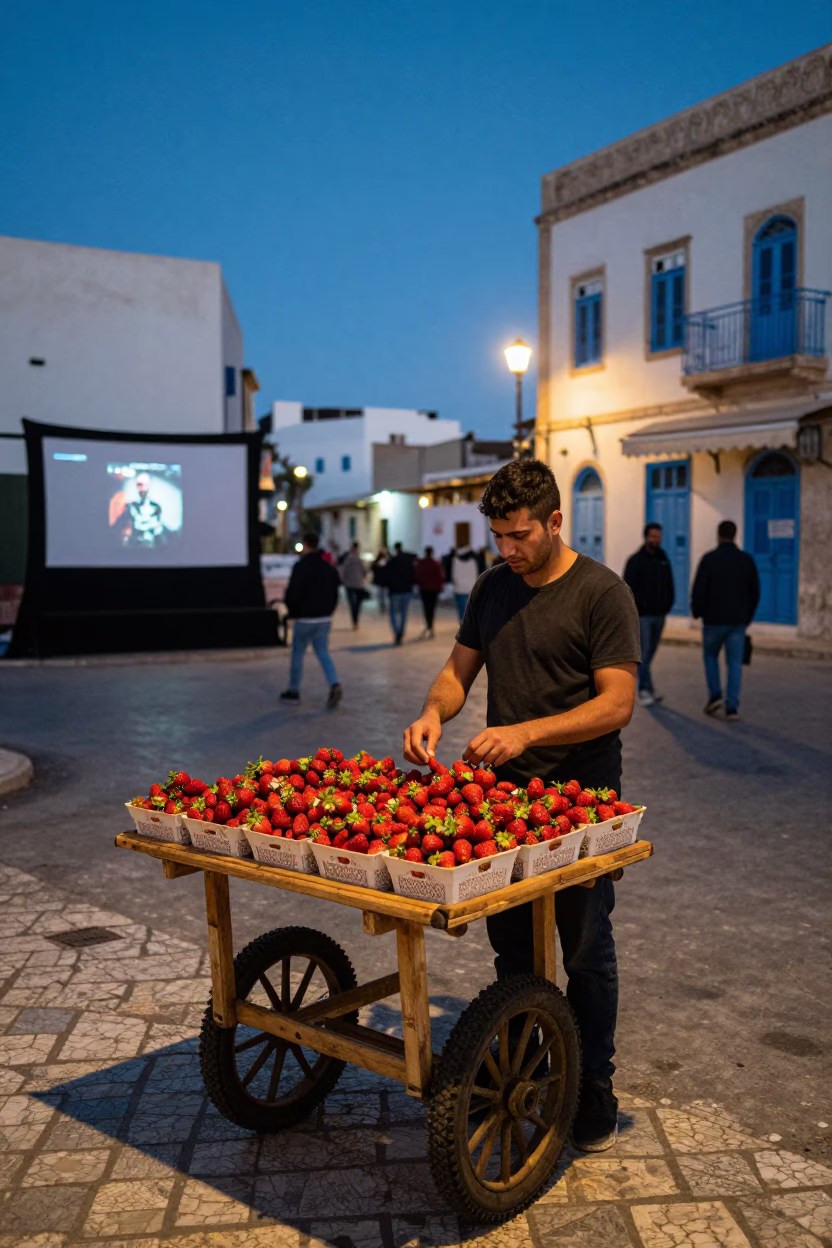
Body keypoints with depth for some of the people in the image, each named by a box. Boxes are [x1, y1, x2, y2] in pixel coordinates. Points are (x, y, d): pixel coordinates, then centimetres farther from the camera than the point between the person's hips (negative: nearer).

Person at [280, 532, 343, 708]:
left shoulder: (301, 567, -14)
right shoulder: (329, 567, 6)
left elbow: (292, 594, -16)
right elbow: (335, 593, 10)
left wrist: (293, 613, 0)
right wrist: (328, 610, 15)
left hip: (305, 619, -5)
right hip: (325, 619, 5)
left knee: (297, 654, 9)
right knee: (323, 653, 9)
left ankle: (293, 691, 18)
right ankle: (334, 685, -12)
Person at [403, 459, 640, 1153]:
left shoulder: (602, 593, -11)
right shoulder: (493, 589, 8)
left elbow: (617, 704, -16)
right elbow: (460, 670, 13)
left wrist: (526, 732, -26)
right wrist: (435, 711, -9)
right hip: (503, 792, 5)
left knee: (585, 952, 8)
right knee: (511, 946, 16)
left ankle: (594, 1089, 25)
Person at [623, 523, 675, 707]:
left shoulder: (664, 560, 11)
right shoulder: (635, 560, -5)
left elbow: (669, 587, 16)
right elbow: (628, 588, -10)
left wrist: (667, 605, 3)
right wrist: (639, 606, -15)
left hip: (659, 615, 5)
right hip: (642, 615, -5)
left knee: (650, 653, 11)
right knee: (643, 653, -8)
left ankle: (645, 688, 20)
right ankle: (645, 690, -7)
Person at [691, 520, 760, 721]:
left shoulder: (709, 559, -8)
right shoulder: (746, 559, 3)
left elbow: (699, 590, -11)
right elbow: (755, 592, 7)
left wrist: (696, 612, 7)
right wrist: (748, 616, 18)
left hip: (714, 620, -2)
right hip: (738, 621, 2)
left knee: (710, 656, 19)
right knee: (735, 663, 4)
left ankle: (715, 695, 5)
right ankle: (732, 707, -2)